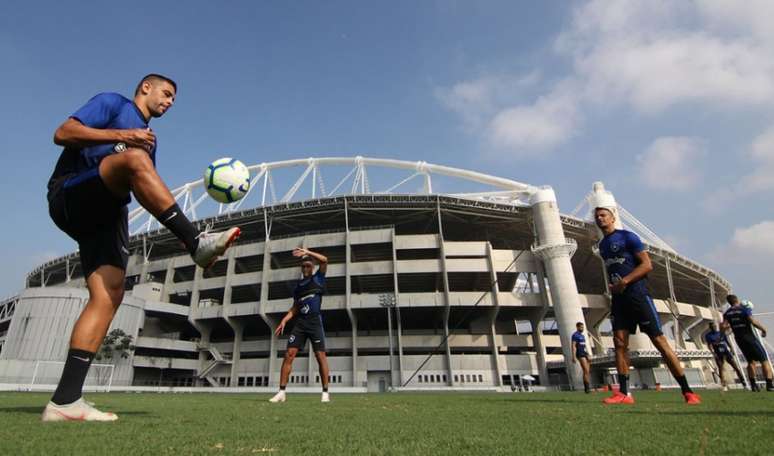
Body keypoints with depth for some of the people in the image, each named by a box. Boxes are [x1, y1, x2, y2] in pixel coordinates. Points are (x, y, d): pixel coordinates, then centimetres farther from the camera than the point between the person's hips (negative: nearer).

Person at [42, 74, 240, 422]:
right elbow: (62, 134, -3)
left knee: (108, 297, -12)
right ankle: (197, 243, -45)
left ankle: (65, 400, -11)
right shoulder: (112, 103, 12)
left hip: (106, 214, 7)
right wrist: (121, 136, -12)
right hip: (70, 196, -6)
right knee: (136, 158, -34)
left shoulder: (148, 139, 30)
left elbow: (150, 192, 24)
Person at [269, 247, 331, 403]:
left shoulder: (318, 278, 6)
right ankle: (282, 392, 3)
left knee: (320, 356, -5)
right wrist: (284, 321, 7)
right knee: (289, 354, -4)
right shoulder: (298, 285, 19)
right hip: (300, 322, 5)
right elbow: (295, 308, 20)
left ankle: (325, 392, 2)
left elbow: (324, 260, -10)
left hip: (315, 321, -4)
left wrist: (307, 252, -8)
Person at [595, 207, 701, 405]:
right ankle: (624, 393, 0)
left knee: (659, 341, -4)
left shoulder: (627, 237, -3)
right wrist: (612, 286, 9)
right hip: (618, 298, 6)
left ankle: (687, 392, 7)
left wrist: (625, 281, -20)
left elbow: (647, 265, -10)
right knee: (619, 343, -2)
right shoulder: (602, 245, 18)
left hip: (637, 294, -6)